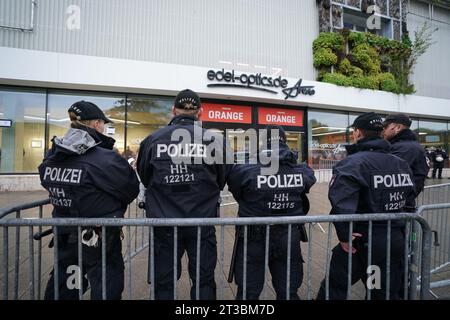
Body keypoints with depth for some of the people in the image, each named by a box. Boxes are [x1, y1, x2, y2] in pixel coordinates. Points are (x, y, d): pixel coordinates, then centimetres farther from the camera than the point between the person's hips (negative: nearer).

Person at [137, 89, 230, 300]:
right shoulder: (213, 140, -9)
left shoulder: (153, 139, -6)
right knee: (204, 281, 16)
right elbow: (222, 181, 3)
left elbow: (144, 178, 8)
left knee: (164, 282, 17)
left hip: (164, 222, 1)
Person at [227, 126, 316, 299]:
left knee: (248, 293, 17)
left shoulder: (244, 171, -20)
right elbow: (304, 204, 3)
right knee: (289, 293, 22)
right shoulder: (303, 172, -9)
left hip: (254, 240, -2)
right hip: (290, 240, 3)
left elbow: (238, 196, -6)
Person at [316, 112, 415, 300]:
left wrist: (344, 234, -25)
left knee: (335, 288, 8)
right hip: (397, 240, 7)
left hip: (364, 241, -7)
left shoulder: (354, 162, -19)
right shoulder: (401, 163, 8)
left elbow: (340, 199, -33)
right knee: (389, 292, 22)